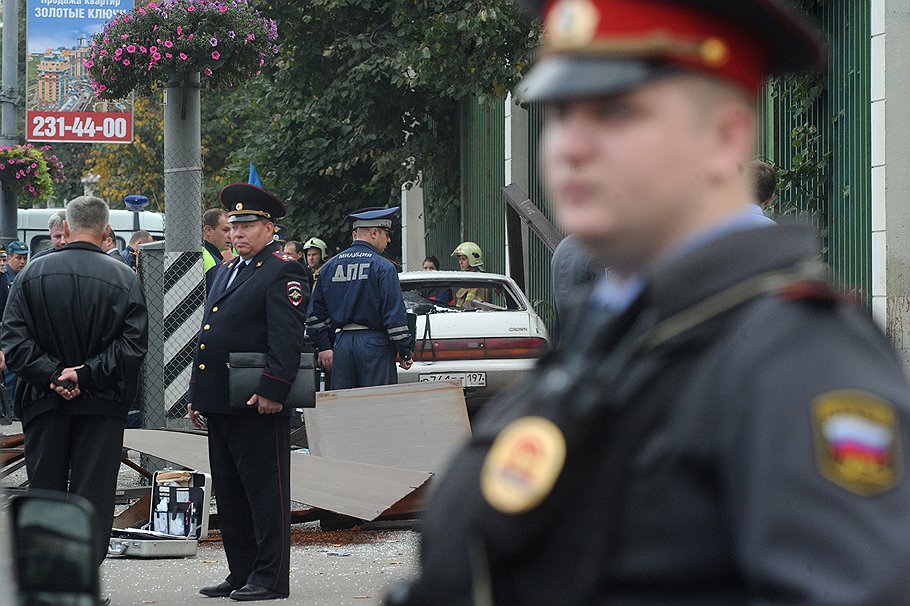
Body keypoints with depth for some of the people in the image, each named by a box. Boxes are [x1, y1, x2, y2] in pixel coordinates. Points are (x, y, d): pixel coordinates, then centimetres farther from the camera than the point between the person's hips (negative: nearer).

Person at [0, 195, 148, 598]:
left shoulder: (32, 274, -1)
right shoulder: (124, 278, -5)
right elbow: (134, 343, -11)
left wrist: (51, 375, -9)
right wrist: (86, 375, -10)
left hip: (44, 400, 1)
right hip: (102, 404, -1)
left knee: (44, 489, 12)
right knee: (93, 492, 2)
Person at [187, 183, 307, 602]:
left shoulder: (282, 272, -7)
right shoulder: (226, 272, 20)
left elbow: (287, 338, -16)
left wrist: (272, 390, -23)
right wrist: (196, 395, 20)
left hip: (258, 406, -9)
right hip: (219, 403, 9)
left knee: (266, 490, -3)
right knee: (229, 493, 13)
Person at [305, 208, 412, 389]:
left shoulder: (330, 266, 12)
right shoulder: (382, 267, -6)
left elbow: (315, 313, 14)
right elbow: (395, 315, -10)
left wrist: (323, 347, 19)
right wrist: (404, 352, -4)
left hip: (342, 342, 5)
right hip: (374, 345, -5)